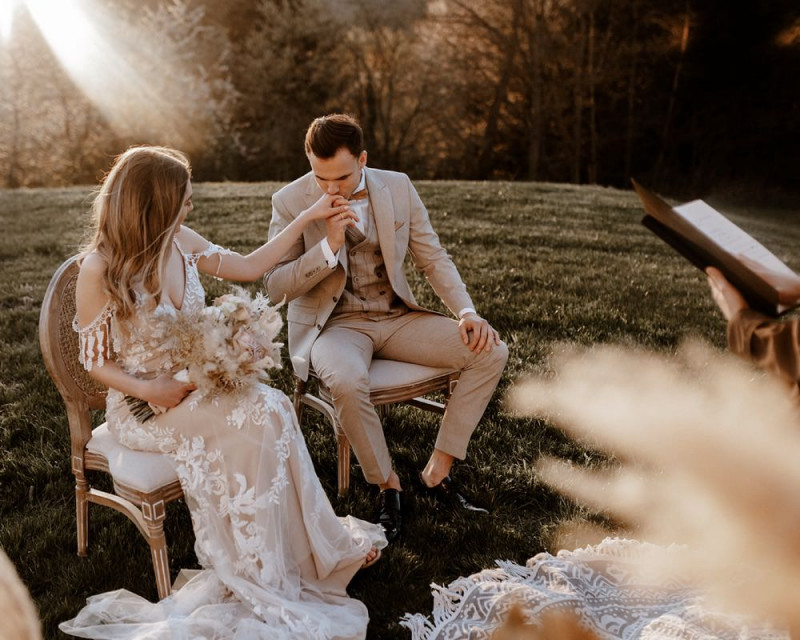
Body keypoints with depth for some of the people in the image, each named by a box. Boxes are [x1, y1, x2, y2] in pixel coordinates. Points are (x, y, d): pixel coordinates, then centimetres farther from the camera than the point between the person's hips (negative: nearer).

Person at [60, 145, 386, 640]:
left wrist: (307, 218, 14)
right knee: (257, 415, -29)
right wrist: (149, 390, -23)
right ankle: (324, 549, -14)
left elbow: (250, 267, 14)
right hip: (143, 402, -6)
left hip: (199, 386, 6)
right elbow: (95, 361, -7)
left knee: (271, 407, -25)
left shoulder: (181, 242, 2)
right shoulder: (100, 269, -14)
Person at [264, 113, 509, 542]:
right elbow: (275, 287, -11)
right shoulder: (291, 201, -9)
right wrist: (329, 244, -24)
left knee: (491, 353, -14)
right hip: (335, 324, -4)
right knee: (348, 382, -38)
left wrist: (467, 312, -9)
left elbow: (433, 258, 6)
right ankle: (387, 484, -10)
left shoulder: (398, 188, 0)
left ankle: (437, 470, -3)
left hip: (397, 317, 4)